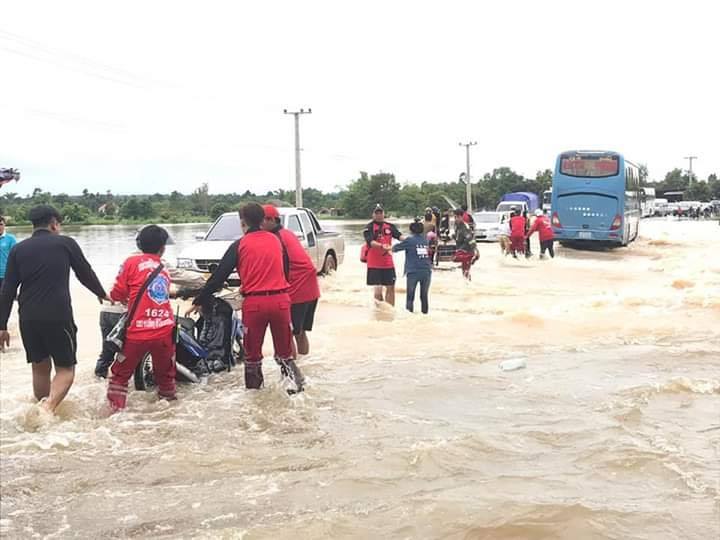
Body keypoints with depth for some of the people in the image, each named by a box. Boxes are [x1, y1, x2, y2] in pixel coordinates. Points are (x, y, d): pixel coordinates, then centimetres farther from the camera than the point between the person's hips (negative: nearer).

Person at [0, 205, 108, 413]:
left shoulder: (18, 249, 9)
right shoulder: (65, 243, 2)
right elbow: (86, 274, 11)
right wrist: (102, 294, 29)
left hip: (28, 319, 4)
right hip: (59, 317, -3)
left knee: (40, 367, 18)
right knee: (65, 368, 5)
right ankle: (48, 408, -17)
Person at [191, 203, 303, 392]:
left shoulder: (239, 245, 1)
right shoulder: (276, 240, 11)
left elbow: (219, 276, 0)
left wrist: (198, 301, 7)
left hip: (254, 303, -2)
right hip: (280, 300, 3)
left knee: (252, 354, 11)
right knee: (284, 353, 14)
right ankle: (297, 384, 6)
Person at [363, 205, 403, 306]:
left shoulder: (390, 226, 8)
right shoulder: (369, 227, -6)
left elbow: (399, 236, -7)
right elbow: (370, 241, -22)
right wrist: (382, 246, -40)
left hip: (388, 263, 4)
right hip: (374, 263, -4)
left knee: (390, 287, 8)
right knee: (378, 288, -4)